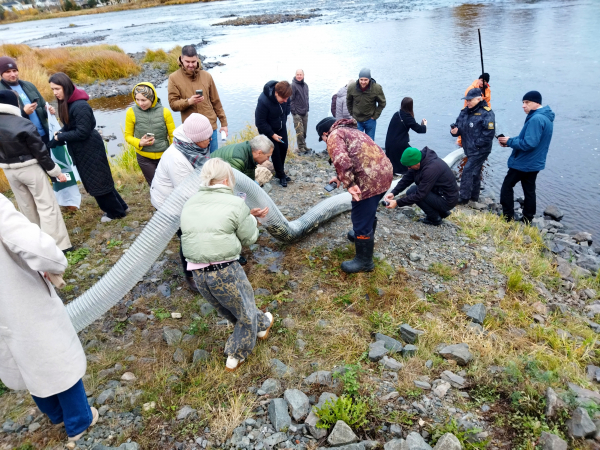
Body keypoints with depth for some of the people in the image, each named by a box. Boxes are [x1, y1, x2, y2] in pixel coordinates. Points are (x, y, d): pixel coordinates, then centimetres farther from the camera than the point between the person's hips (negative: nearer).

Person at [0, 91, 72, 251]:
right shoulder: (23, 124, -19)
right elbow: (40, 151, -15)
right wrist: (56, 171, -6)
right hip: (30, 169, -6)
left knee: (26, 207, 19)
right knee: (47, 205, -1)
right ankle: (57, 244, -3)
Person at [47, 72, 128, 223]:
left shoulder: (80, 106, -23)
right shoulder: (65, 103, 5)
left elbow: (82, 132, -24)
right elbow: (68, 126, 10)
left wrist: (60, 137, -14)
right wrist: (57, 135, -7)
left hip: (90, 149, -10)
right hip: (81, 150, 10)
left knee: (98, 181, 2)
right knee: (92, 181, 16)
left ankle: (116, 211, 18)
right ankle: (120, 207, 27)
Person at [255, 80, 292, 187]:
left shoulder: (284, 96, -18)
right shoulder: (263, 101, -36)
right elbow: (260, 123, -27)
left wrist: (285, 117, 0)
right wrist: (272, 134, -23)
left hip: (281, 126, 6)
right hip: (267, 129, -6)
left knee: (284, 147, 9)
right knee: (275, 150, -4)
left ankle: (280, 172, 28)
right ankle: (281, 175, 12)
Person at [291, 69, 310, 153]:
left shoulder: (305, 85, 11)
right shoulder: (293, 85, -10)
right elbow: (291, 99, -11)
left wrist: (307, 108, 14)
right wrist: (293, 111, -14)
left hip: (305, 112, 7)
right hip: (297, 113, -7)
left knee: (304, 131, 12)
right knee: (300, 131, -7)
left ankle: (304, 145, 23)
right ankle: (301, 147, 2)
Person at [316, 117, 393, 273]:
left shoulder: (334, 135, -2)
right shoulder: (350, 131, 28)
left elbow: (341, 160, -20)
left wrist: (349, 184, -19)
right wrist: (340, 178, 39)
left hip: (370, 178, -10)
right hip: (384, 171, 10)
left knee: (361, 218, 1)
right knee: (368, 210, 31)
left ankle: (364, 261, 14)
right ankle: (365, 236, 53)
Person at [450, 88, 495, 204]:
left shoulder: (486, 113, -15)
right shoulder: (464, 112, 6)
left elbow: (489, 133, -20)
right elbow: (458, 125, 12)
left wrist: (476, 145, -20)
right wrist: (454, 131, -11)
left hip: (480, 150, -8)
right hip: (469, 149, 8)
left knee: (467, 171, -11)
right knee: (474, 172, 18)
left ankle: (464, 198, -3)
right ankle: (474, 196, 30)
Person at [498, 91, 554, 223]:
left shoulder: (536, 119, -24)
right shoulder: (545, 117, 10)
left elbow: (528, 143, -29)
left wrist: (510, 141, -15)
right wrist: (511, 141, 2)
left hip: (523, 163, -10)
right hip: (534, 163, 10)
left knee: (507, 187, 2)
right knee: (529, 190, 15)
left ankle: (508, 218, 7)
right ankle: (528, 220, 23)